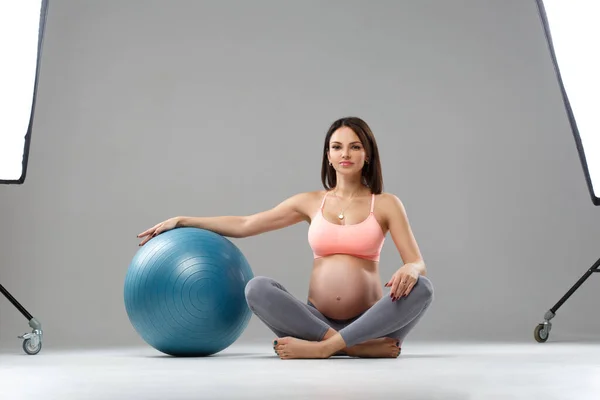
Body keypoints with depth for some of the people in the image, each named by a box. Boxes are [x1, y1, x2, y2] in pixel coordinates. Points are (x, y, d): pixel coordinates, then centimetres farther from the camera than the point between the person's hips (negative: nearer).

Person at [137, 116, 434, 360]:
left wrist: (409, 270, -27)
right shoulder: (311, 202, 10)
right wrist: (182, 221, 9)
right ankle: (360, 346, -29)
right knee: (257, 288, -26)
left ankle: (323, 347, -34)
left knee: (420, 287, -30)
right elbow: (244, 225, 13)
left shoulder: (386, 204, 3)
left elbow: (417, 263, -2)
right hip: (318, 319, 2)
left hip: (368, 321, -1)